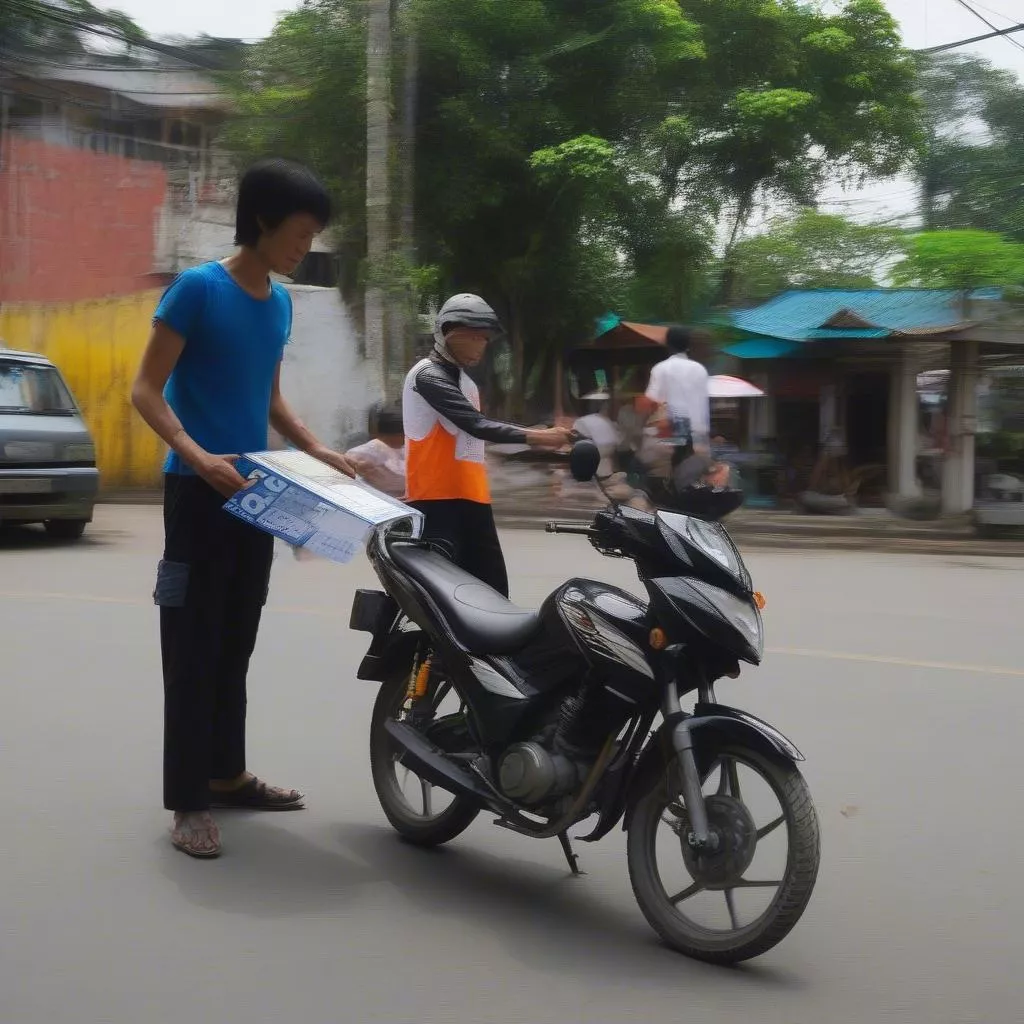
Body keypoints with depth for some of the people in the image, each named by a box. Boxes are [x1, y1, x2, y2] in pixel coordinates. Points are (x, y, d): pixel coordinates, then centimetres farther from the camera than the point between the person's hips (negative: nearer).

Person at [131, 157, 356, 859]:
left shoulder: (281, 302, 11)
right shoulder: (198, 288, -11)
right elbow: (146, 391, -13)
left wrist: (316, 450, 9)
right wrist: (198, 457, -27)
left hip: (255, 492, 7)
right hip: (199, 492, -7)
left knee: (236, 644, 14)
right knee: (193, 649, -4)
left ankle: (226, 773, 25)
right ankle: (187, 799, 2)